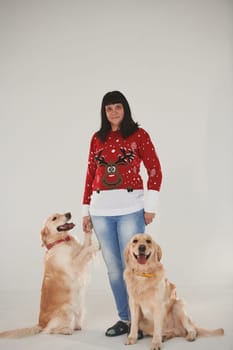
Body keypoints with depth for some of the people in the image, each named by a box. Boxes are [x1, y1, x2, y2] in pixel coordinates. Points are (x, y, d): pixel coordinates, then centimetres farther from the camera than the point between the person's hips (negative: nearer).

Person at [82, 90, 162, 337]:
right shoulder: (97, 138, 11)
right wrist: (86, 210, 10)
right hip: (101, 210, 4)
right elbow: (90, 175, 12)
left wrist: (150, 205, -6)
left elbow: (155, 170, -1)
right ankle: (124, 319, 22)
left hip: (130, 208, -4)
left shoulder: (139, 134, 1)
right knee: (113, 267, 9)